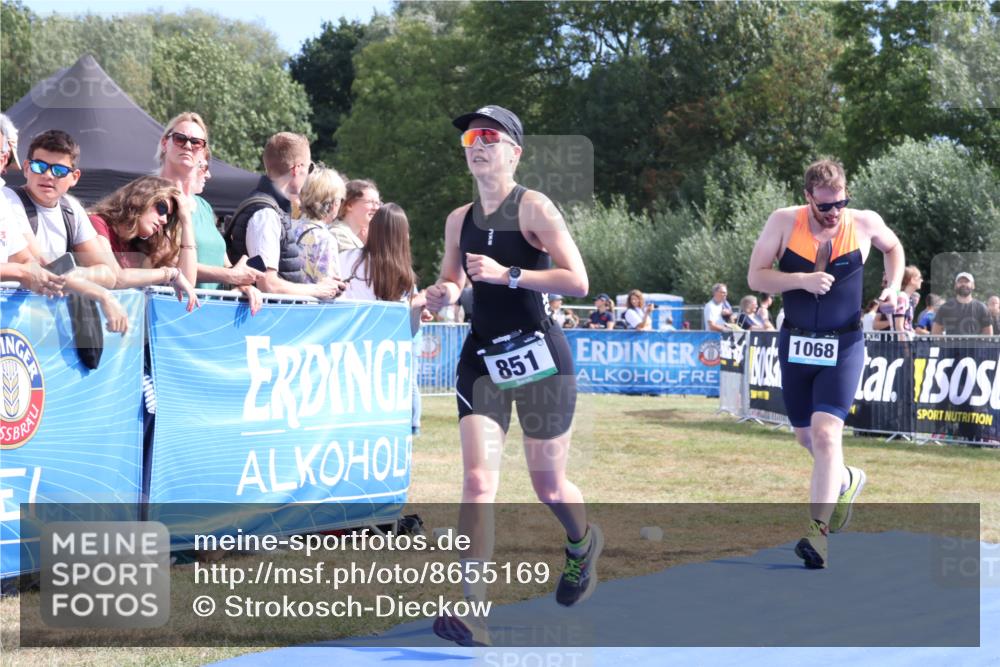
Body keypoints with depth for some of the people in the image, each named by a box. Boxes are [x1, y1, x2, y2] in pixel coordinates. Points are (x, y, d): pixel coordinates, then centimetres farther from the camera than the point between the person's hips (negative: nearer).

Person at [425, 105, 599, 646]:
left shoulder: (534, 208, -8)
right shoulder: (459, 220, 9)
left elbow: (577, 281, -15)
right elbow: (453, 282, 21)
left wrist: (507, 274, -22)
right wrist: (443, 294, -2)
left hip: (538, 353, -4)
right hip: (482, 357, 4)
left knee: (548, 487, 6)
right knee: (478, 479, -12)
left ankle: (583, 543, 41)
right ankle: (472, 609, -18)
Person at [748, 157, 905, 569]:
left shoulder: (865, 223, -6)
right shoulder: (784, 222, -7)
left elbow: (893, 247, 17)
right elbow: (755, 276, -8)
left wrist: (893, 286, 1)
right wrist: (802, 280, -23)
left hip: (843, 346, -3)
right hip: (795, 343, 3)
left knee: (826, 432, -18)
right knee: (806, 436, 15)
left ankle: (818, 531, -21)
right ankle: (845, 482, 46)